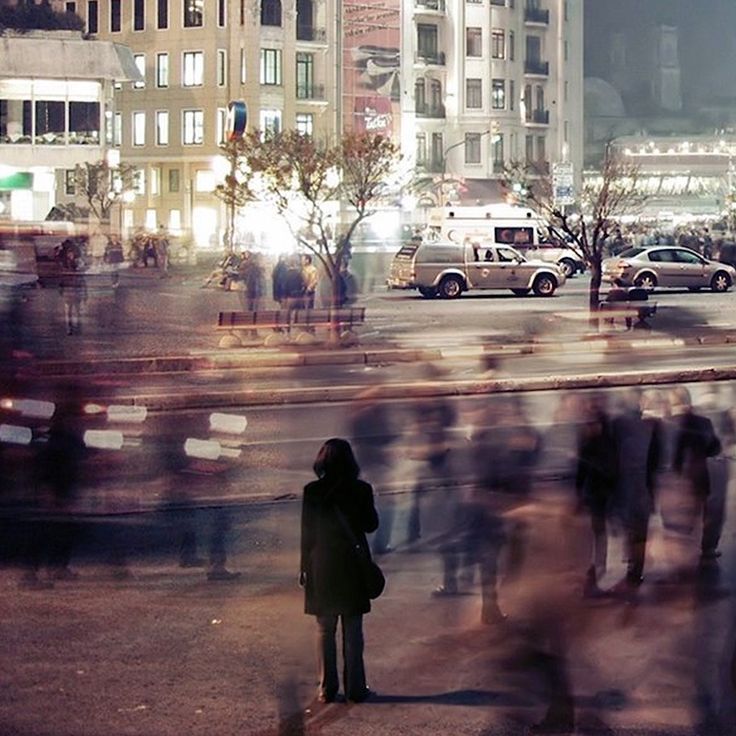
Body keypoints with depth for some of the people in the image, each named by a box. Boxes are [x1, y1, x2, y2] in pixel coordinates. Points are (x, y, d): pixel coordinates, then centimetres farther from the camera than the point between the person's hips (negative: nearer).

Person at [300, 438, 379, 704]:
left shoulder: (312, 492, -6)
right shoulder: (361, 490, -7)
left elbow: (307, 533, -3)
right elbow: (371, 524, 5)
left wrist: (305, 568, 5)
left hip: (322, 566, 0)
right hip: (353, 565, 0)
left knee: (325, 630, 8)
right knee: (353, 630, 7)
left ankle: (327, 688, 7)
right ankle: (355, 687, 7)